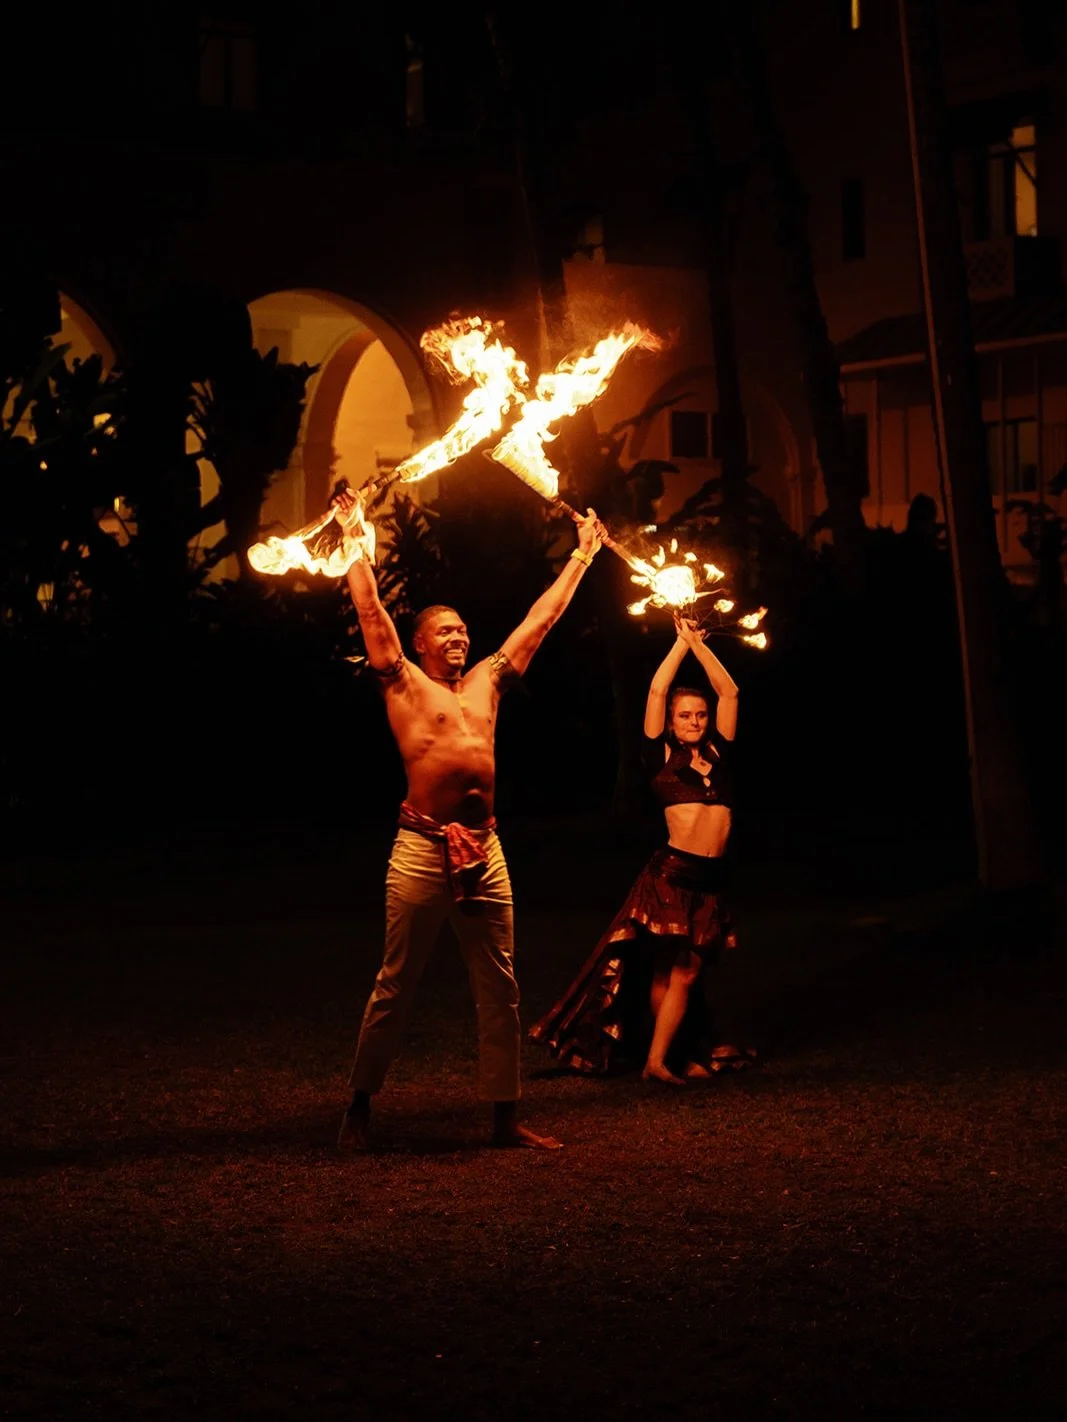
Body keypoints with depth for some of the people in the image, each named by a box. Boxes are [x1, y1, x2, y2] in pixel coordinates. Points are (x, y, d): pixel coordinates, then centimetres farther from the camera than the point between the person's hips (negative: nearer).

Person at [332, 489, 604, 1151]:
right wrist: (360, 543, 1)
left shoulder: (486, 681, 17)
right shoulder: (405, 685, 5)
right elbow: (371, 612, 0)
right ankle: (360, 1107, 12)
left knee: (501, 990, 6)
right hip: (423, 849, -5)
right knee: (395, 988, 1)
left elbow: (540, 619, 23)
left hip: (485, 851, 5)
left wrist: (581, 556, 27)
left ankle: (506, 1116, 13)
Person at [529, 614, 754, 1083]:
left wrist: (697, 642, 12)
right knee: (667, 971, -1)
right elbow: (657, 690, -1)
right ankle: (661, 1057, 5)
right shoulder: (662, 756, 4)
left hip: (709, 878, 4)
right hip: (671, 872, -4)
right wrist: (681, 641, 7)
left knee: (685, 973, 4)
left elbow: (729, 692, 13)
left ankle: (663, 1057, 8)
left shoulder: (717, 754, 13)